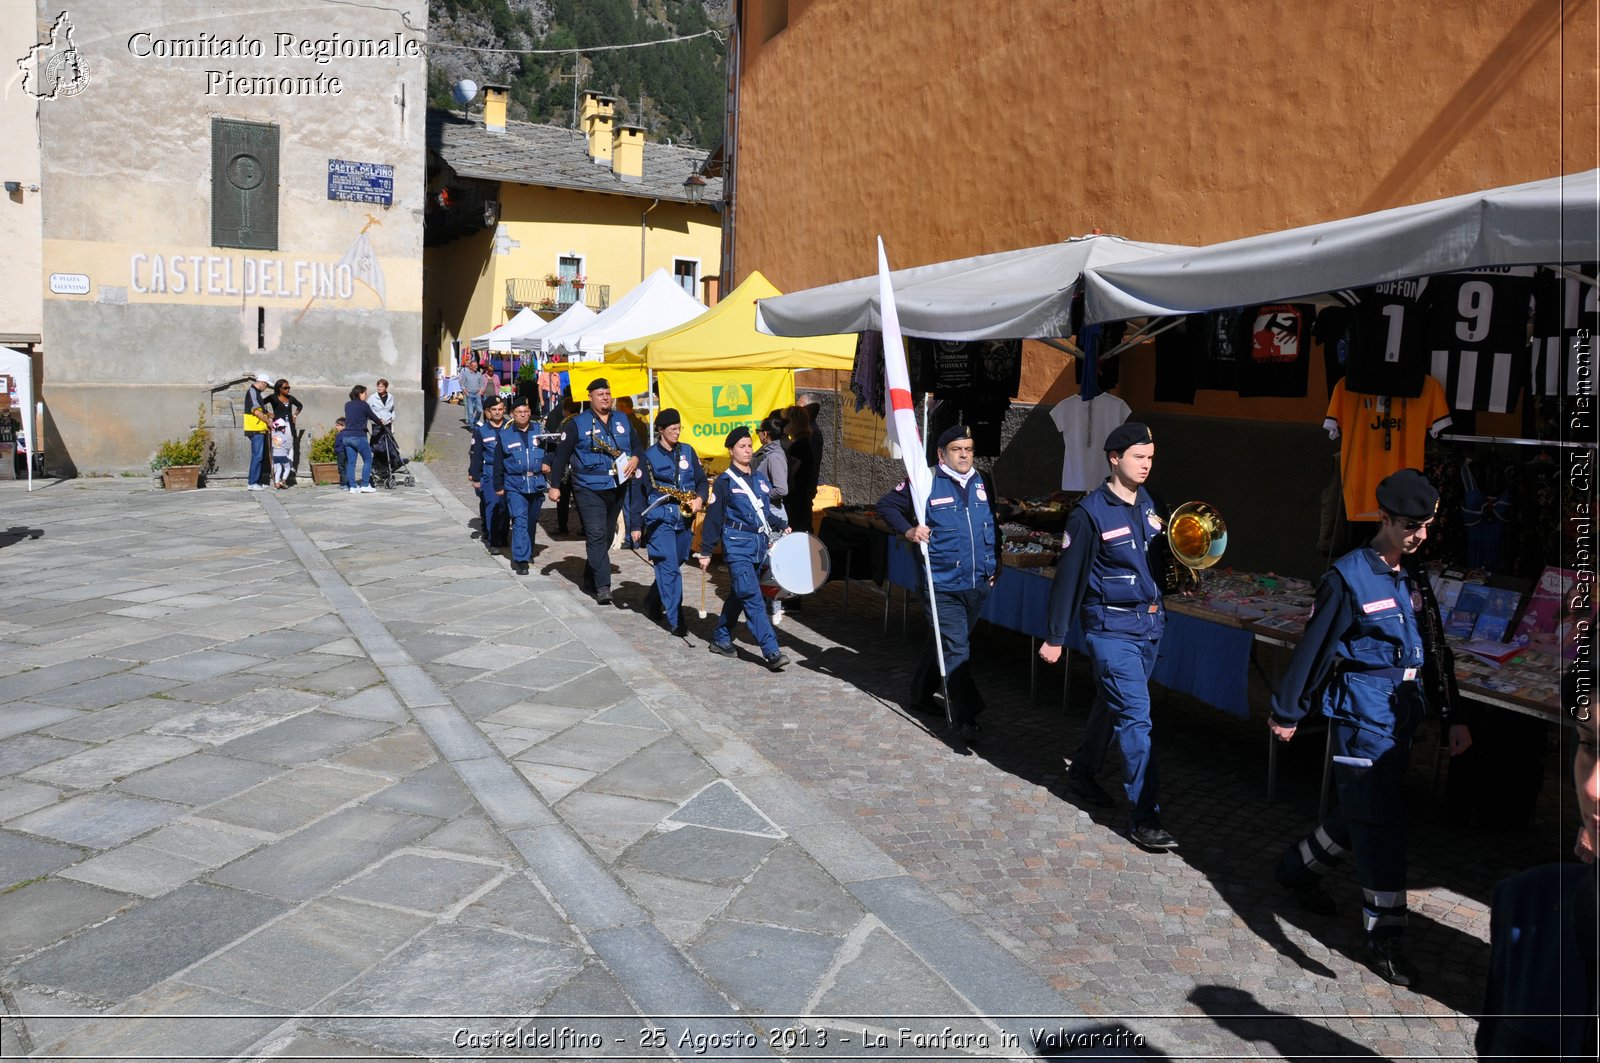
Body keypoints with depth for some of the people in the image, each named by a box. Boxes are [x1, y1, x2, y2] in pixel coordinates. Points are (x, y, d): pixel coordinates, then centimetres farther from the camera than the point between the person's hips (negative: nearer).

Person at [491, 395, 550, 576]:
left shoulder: (539, 431, 4)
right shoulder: (505, 434, 0)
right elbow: (498, 462, 5)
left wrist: (547, 463, -6)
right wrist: (498, 486, 4)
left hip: (537, 484, 3)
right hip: (515, 485, -3)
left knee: (532, 520, 14)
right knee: (520, 521, -12)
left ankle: (527, 552, 33)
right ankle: (521, 560, -13)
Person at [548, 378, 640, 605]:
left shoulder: (622, 420, 12)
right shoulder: (577, 423, -2)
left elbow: (637, 445, 19)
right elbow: (562, 455, -1)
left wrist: (634, 459, -4)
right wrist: (555, 485, -5)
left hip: (617, 487, 5)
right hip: (589, 489, -5)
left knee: (607, 536, 12)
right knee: (596, 535, -13)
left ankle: (590, 579, 29)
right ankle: (603, 586, -15)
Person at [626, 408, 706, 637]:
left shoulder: (688, 452, 11)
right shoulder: (649, 456, 0)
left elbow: (701, 480, 15)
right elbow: (638, 492, 0)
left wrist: (699, 499, -8)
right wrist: (636, 525, -3)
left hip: (684, 519, 4)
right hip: (659, 518, -4)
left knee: (670, 566, 12)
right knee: (669, 568, -11)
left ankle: (653, 602, 37)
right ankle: (676, 621, -10)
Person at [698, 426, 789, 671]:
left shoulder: (760, 479, 13)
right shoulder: (725, 482, -4)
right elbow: (713, 518, -4)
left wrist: (782, 526, 8)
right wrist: (705, 551, -5)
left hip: (759, 545, 7)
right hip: (737, 546, -7)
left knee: (738, 595, 15)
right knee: (752, 597, -13)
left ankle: (720, 639, 30)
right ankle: (772, 652, -18)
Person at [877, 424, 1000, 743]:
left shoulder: (984, 484, 10)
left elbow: (993, 525, 25)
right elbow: (886, 505, 1)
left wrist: (996, 560, 17)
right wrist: (908, 530, -14)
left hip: (979, 585, 6)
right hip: (943, 585, -6)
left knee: (945, 644, 18)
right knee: (956, 650, -9)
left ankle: (920, 696, 36)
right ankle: (965, 717, -5)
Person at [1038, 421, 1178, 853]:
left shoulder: (1146, 504, 8)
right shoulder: (1091, 511, -13)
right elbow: (1069, 576, -11)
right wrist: (1055, 637, -9)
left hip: (1150, 622, 7)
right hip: (1111, 627, -7)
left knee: (1112, 703, 19)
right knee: (1136, 716, -10)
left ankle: (1082, 772, 40)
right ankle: (1144, 819, -6)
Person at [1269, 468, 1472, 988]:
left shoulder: (1415, 579, 10)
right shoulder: (1349, 578, -12)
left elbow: (1435, 653, 17)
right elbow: (1314, 647, -8)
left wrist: (1451, 717, 14)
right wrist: (1287, 713, -3)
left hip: (1402, 719, 8)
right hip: (1362, 718, -8)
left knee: (1364, 813, 16)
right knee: (1380, 823, -7)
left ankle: (1299, 866, 39)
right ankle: (1384, 935, 2)